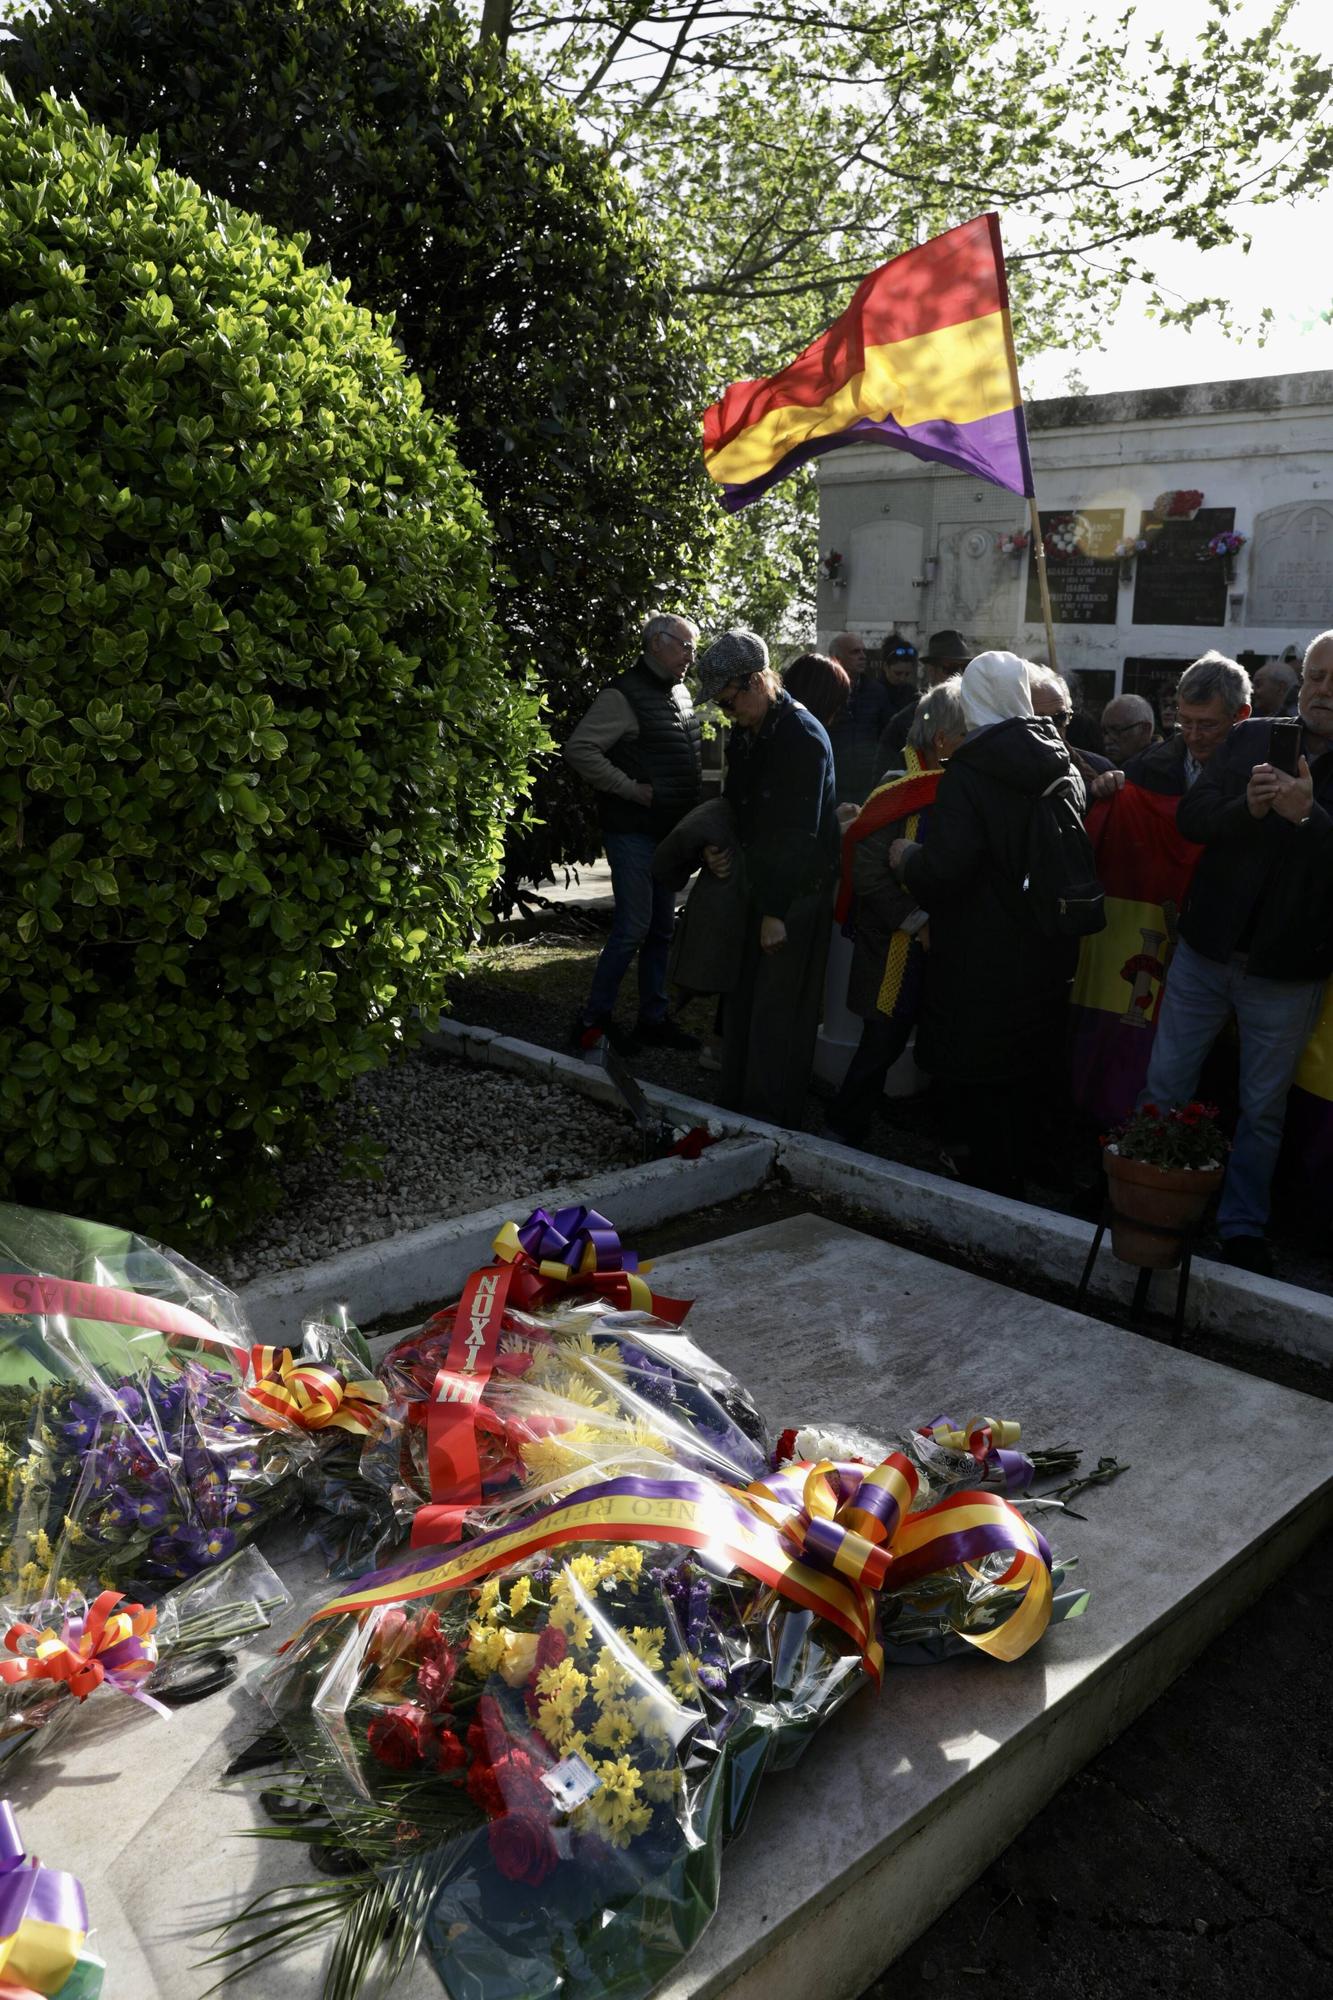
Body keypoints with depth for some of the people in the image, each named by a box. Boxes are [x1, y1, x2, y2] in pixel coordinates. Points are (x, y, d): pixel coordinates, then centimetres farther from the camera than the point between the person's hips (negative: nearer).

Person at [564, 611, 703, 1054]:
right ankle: (592, 1019, 4)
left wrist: (690, 813, 12)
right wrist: (632, 789, -19)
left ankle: (653, 1018, 22)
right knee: (633, 928, -8)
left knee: (661, 929, 12)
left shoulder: (680, 693, 13)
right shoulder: (624, 696, -14)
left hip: (669, 832, 8)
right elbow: (579, 749, -20)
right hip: (634, 831, -8)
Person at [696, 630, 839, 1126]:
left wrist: (777, 911, -21)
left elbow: (799, 835, -22)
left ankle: (770, 1117, 6)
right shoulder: (744, 733, 8)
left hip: (797, 893, -9)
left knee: (777, 1008, -4)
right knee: (740, 1000, 13)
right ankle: (736, 1102, 25)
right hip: (756, 885, 9)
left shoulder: (803, 737, -19)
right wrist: (717, 846, 0)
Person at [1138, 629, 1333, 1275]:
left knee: (1263, 1108, 13)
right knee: (1164, 1085, 11)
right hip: (1207, 950, 2)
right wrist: (1247, 806, -25)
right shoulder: (1250, 741, 1)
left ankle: (1243, 1227, 29)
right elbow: (1190, 817, -7)